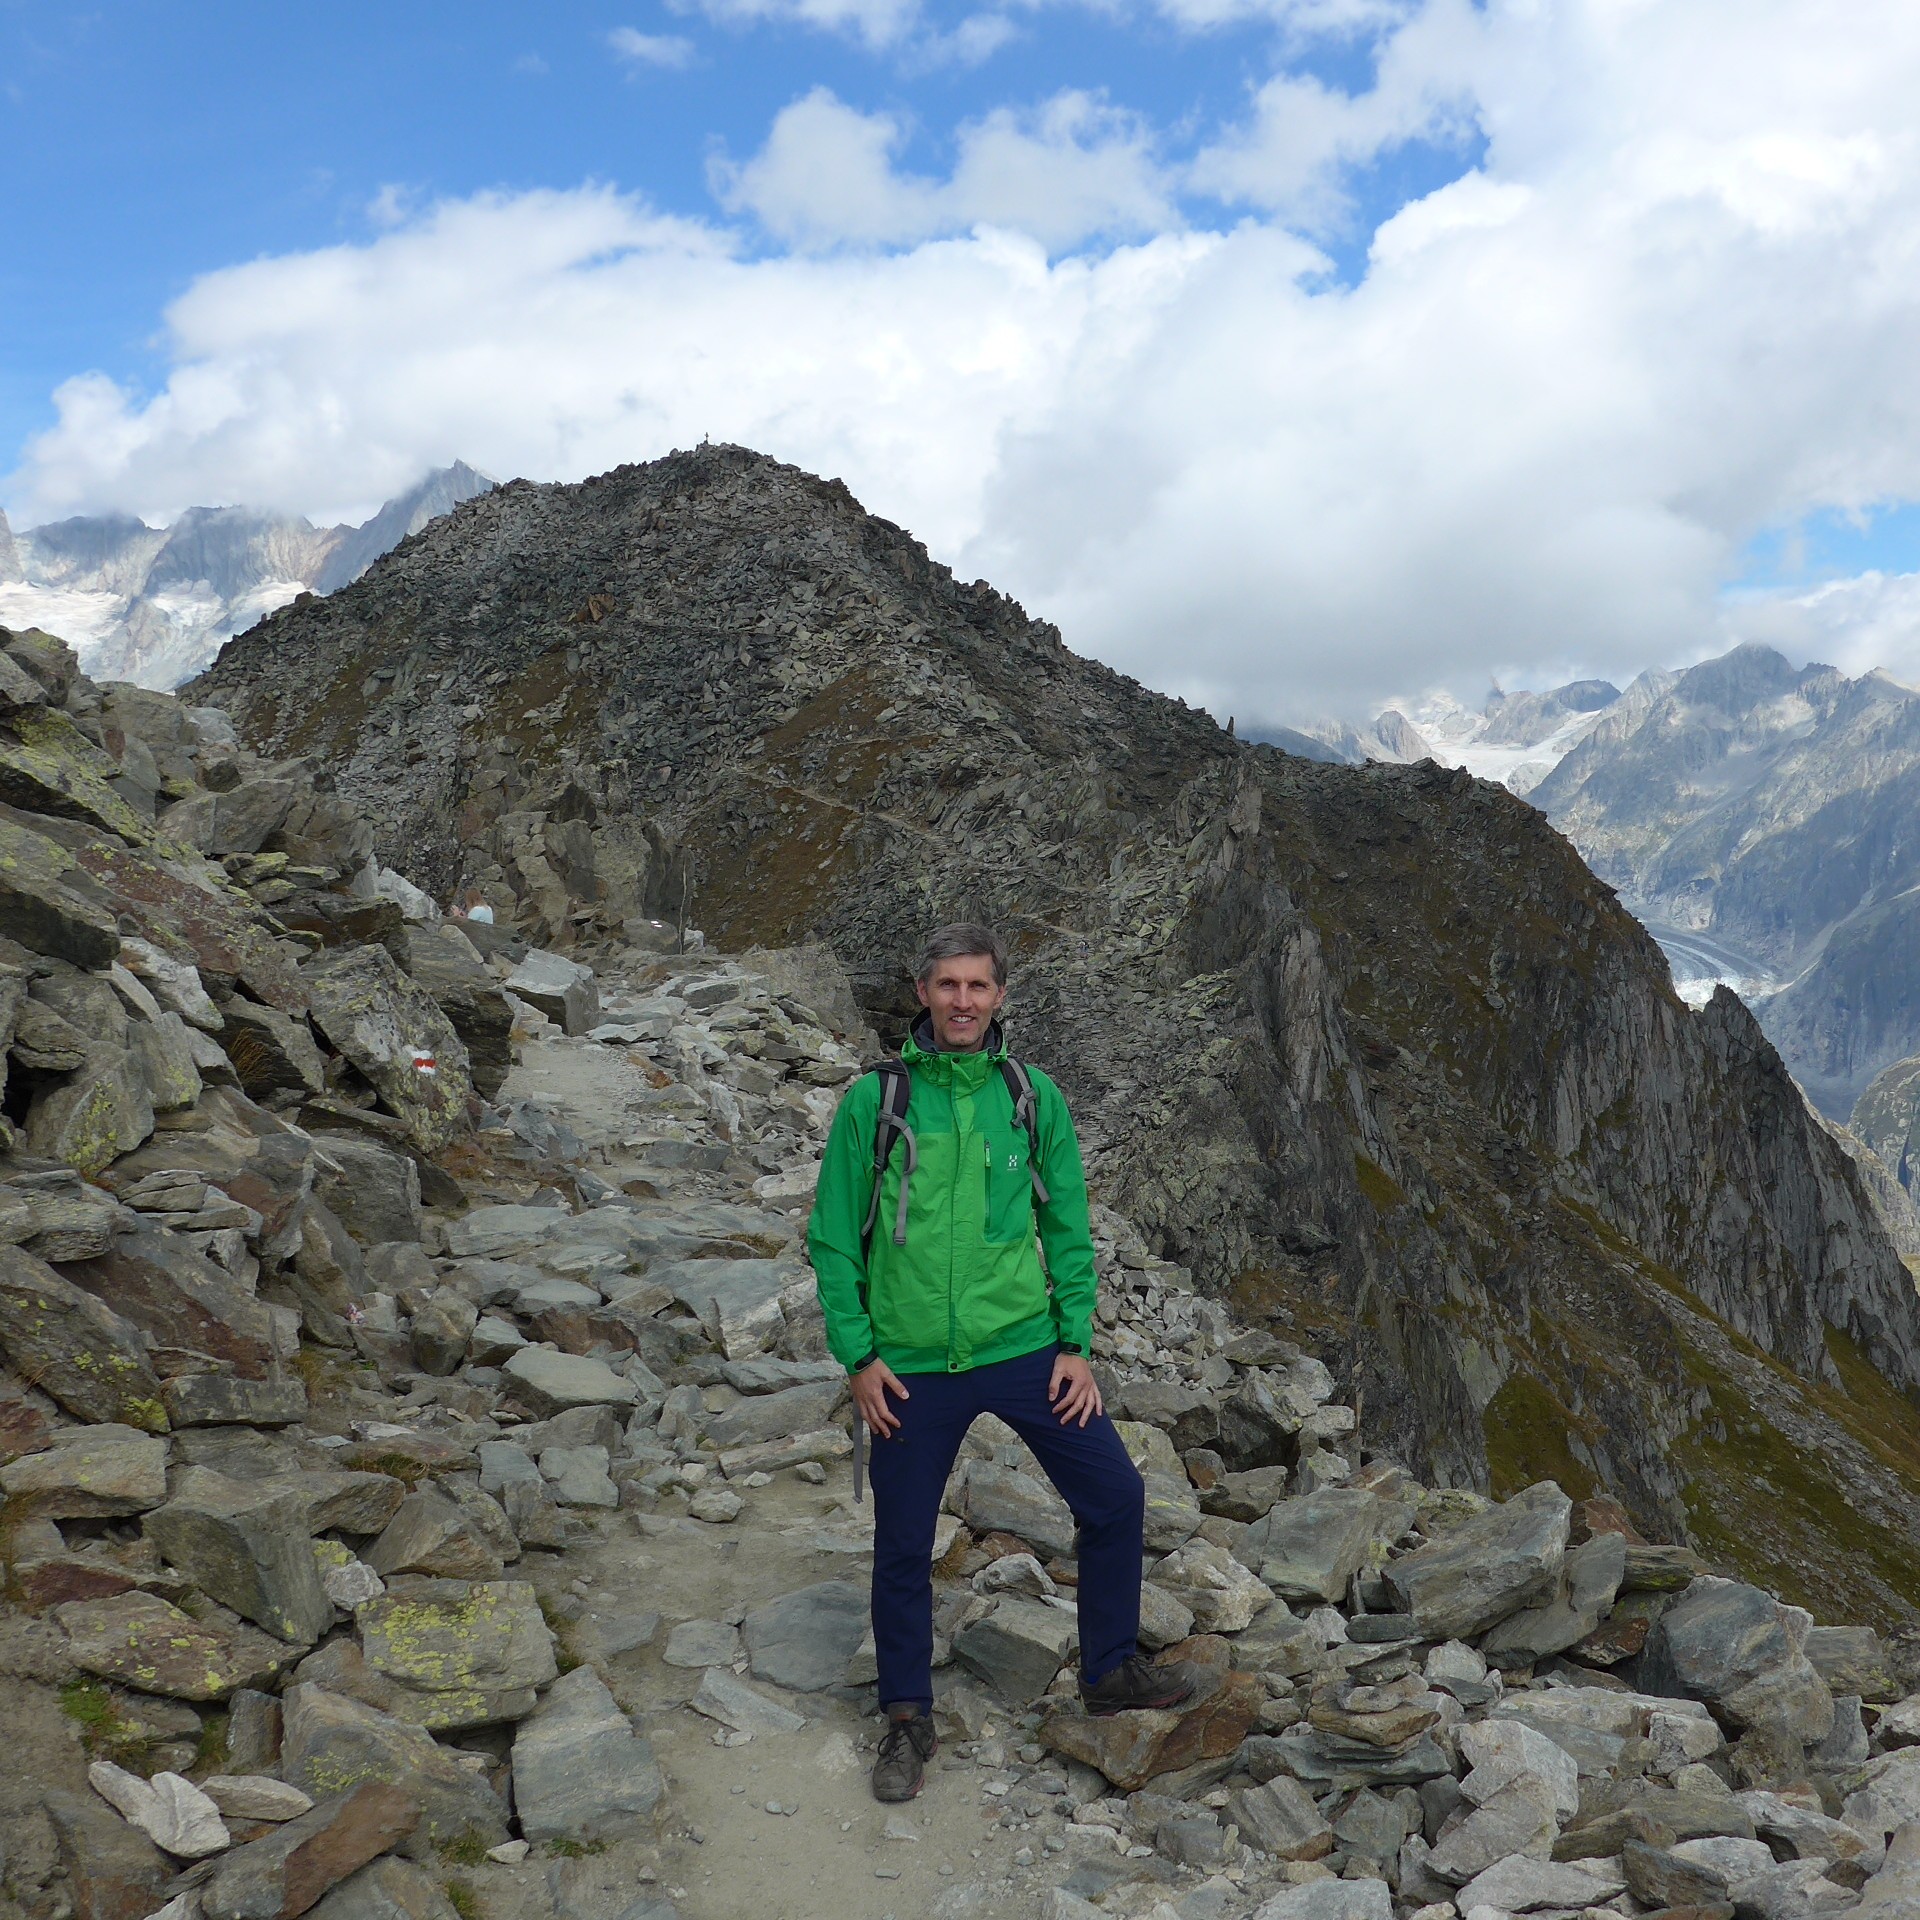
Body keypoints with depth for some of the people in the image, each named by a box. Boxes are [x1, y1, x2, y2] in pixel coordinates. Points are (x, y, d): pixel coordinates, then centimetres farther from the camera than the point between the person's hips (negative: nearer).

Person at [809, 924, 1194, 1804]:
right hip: (912, 1367, -2)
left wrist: (1075, 1344, 0)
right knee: (903, 1546, 8)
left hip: (1023, 1349, 2)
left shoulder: (1032, 1097, 0)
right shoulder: (873, 1101, -6)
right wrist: (858, 1354, -6)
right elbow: (832, 1238, -1)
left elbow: (1068, 1229, 6)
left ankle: (1110, 1671, 29)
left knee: (1115, 1496, 5)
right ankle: (907, 1721, 30)